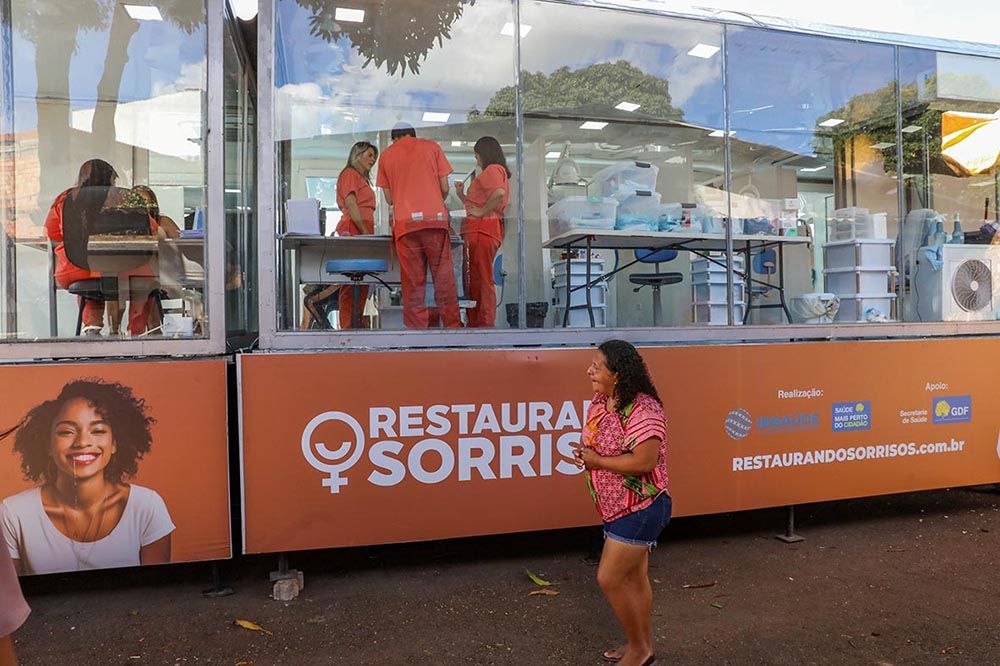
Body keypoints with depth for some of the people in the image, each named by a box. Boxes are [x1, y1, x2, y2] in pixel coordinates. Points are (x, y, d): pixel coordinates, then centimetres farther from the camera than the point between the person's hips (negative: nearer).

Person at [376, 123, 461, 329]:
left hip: (405, 223, 1)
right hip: (436, 219, -1)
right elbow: (444, 188, 9)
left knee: (413, 281, 2)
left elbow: (389, 199, 14)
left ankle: (417, 328, -1)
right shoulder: (432, 147, 12)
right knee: (444, 277, 3)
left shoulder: (386, 155, 14)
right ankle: (452, 325, 3)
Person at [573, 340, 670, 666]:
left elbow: (644, 460, -31)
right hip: (615, 506, 9)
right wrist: (584, 454, -7)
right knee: (634, 578, 20)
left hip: (639, 508, -9)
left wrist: (597, 461, -22)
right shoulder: (600, 402, 3)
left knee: (609, 579, -3)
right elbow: (594, 444, 16)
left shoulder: (642, 409, -25)